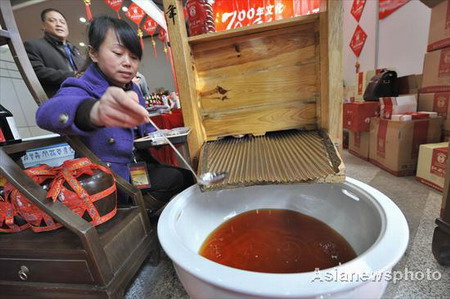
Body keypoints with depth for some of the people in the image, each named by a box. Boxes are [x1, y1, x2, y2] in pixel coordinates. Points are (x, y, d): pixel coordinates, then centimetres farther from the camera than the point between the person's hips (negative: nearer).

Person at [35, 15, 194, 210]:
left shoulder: (132, 91, 5)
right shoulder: (82, 89, -15)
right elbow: (47, 113, -39)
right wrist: (95, 112, -60)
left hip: (137, 167, 7)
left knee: (187, 175, 3)